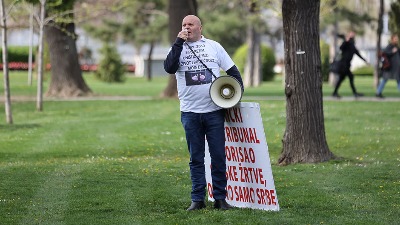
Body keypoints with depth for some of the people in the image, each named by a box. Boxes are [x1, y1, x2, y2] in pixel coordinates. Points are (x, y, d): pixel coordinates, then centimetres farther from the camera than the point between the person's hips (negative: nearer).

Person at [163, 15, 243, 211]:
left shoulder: (214, 47, 7)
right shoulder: (179, 48, 6)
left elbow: (232, 70, 12)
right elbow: (169, 68, -13)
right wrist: (179, 42, -13)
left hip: (214, 110, 0)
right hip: (190, 112, 0)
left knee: (218, 156, 1)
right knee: (196, 158, 5)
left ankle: (220, 198, 8)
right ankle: (197, 199, 9)